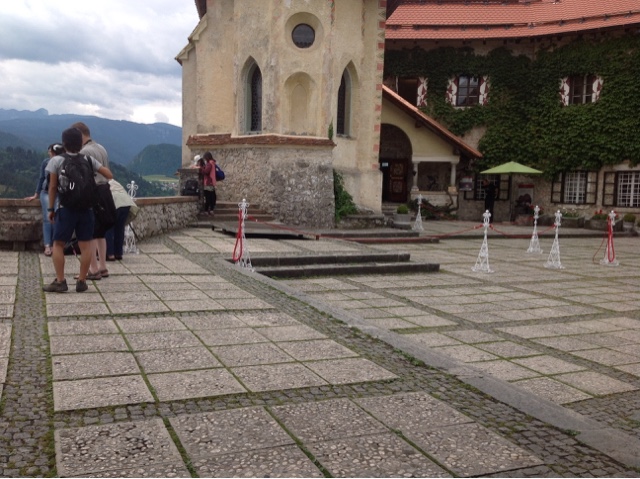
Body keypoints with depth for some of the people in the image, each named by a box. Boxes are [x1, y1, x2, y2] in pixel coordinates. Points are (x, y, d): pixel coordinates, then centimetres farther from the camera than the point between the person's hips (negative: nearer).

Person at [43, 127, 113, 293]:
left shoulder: (57, 160, -2)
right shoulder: (89, 160, 5)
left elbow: (52, 187, -2)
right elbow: (109, 175, 3)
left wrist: (51, 208, 4)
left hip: (66, 209, -2)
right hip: (86, 209, 3)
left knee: (58, 244, 6)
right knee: (85, 245, 5)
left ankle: (60, 281, 2)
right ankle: (81, 281, 7)